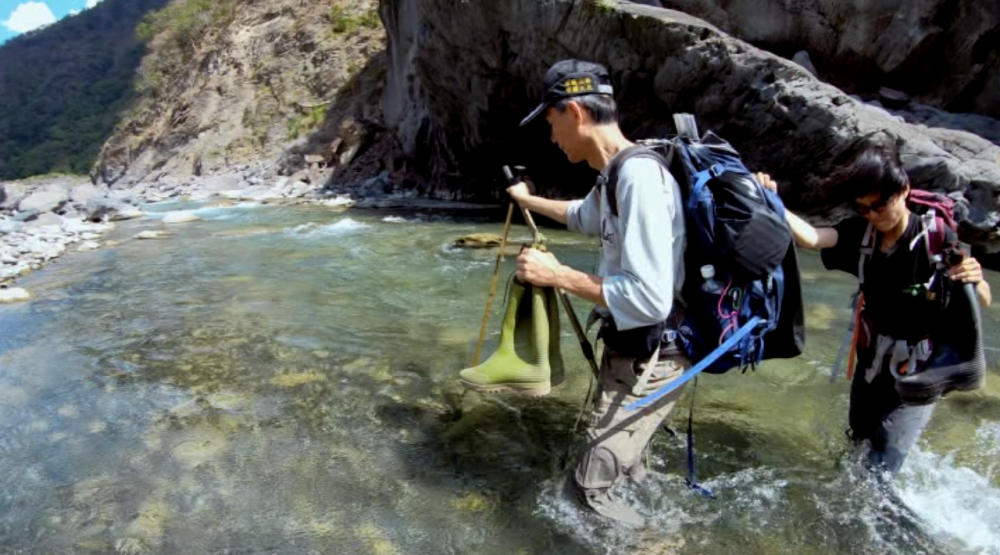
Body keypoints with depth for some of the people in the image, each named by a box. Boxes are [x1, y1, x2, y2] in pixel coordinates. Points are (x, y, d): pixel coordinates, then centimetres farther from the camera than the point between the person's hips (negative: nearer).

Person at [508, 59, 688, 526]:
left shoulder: (641, 178, -27)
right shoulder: (618, 174, 6)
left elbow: (649, 299, -34)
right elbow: (584, 215, 30)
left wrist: (557, 275, -26)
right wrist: (529, 200, 41)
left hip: (648, 359, -10)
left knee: (589, 483, -1)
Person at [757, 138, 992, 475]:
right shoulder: (862, 233, -10)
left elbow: (983, 303, -20)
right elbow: (811, 238, -28)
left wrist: (975, 281, -43)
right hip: (872, 361, 5)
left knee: (879, 470, -5)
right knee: (859, 443, 26)